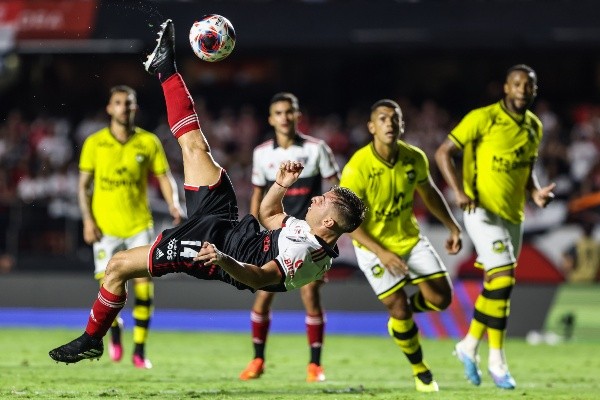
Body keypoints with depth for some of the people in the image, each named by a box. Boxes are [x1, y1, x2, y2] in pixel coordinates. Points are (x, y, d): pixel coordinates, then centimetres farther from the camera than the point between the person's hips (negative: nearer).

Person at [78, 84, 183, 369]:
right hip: (105, 226, 0)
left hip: (139, 225, 1)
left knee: (144, 285, -8)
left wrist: (174, 204, -11)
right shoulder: (95, 143, 1)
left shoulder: (148, 142, 2)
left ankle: (139, 350, 1)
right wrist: (87, 219, -5)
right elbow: (84, 184, 4)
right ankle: (115, 331, 27)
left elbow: (164, 177, 6)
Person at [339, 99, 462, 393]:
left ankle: (399, 313, 31)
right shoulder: (356, 169, -25)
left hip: (410, 239, 5)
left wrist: (453, 228, 10)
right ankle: (420, 371, 14)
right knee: (399, 307, -9)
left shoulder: (415, 159, -10)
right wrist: (382, 253, -29)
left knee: (441, 299, -2)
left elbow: (429, 193, 11)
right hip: (374, 246, -5)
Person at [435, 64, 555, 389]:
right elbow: (443, 153, -9)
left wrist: (535, 192, 1)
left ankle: (469, 346, 31)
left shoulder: (534, 127, 9)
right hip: (483, 211, -7)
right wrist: (460, 192, -20)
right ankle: (497, 360, -9)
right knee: (503, 278, -17)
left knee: (495, 287, 12)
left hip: (514, 215, 7)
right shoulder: (483, 119, -12)